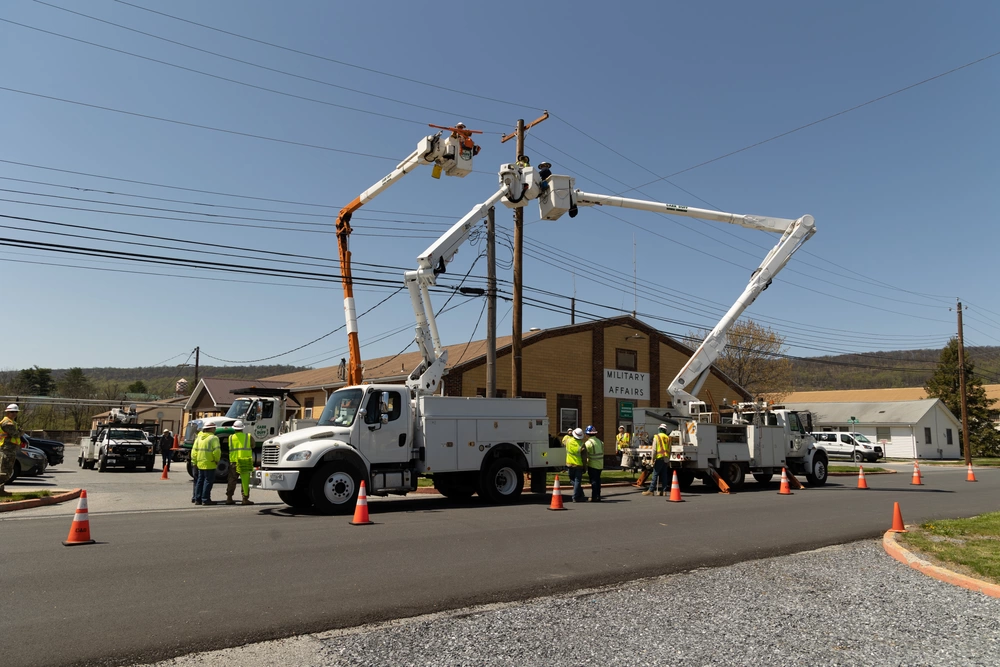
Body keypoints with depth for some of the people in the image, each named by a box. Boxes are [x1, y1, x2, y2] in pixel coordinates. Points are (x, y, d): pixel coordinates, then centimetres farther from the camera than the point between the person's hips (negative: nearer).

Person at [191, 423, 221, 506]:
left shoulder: (199, 438, 11)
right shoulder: (213, 438, -11)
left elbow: (194, 451, 10)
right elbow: (216, 451, -19)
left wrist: (194, 462, 15)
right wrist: (217, 460, -5)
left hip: (200, 464, 7)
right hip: (209, 464, -7)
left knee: (200, 481, 14)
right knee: (208, 481, -1)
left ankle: (197, 499, 17)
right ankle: (205, 499, -1)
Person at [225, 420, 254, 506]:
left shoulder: (231, 437, 3)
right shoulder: (248, 436, -3)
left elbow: (230, 448, 9)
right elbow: (252, 446, 10)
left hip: (233, 461, 3)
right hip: (245, 462, -3)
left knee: (232, 480, 12)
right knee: (245, 481, 1)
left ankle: (229, 498, 14)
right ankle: (245, 499, 0)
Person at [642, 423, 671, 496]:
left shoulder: (656, 437, -3)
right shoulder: (668, 438, 13)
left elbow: (654, 449, -8)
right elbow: (669, 450, 15)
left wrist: (653, 459, -5)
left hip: (659, 458, -5)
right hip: (666, 459, 5)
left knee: (655, 475, -5)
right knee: (664, 475, 8)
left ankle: (651, 491, -6)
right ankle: (663, 491, 7)